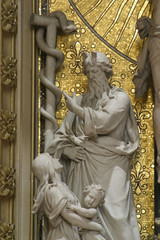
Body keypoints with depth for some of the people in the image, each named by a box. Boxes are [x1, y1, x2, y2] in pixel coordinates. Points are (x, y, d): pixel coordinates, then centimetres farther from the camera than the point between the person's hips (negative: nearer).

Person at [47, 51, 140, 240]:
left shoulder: (119, 97, 5)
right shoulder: (81, 101, 16)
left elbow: (104, 122, -12)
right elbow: (60, 135, 15)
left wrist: (77, 109, -3)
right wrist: (67, 149, -5)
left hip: (110, 167, -3)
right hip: (83, 167, 4)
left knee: (114, 215, -12)